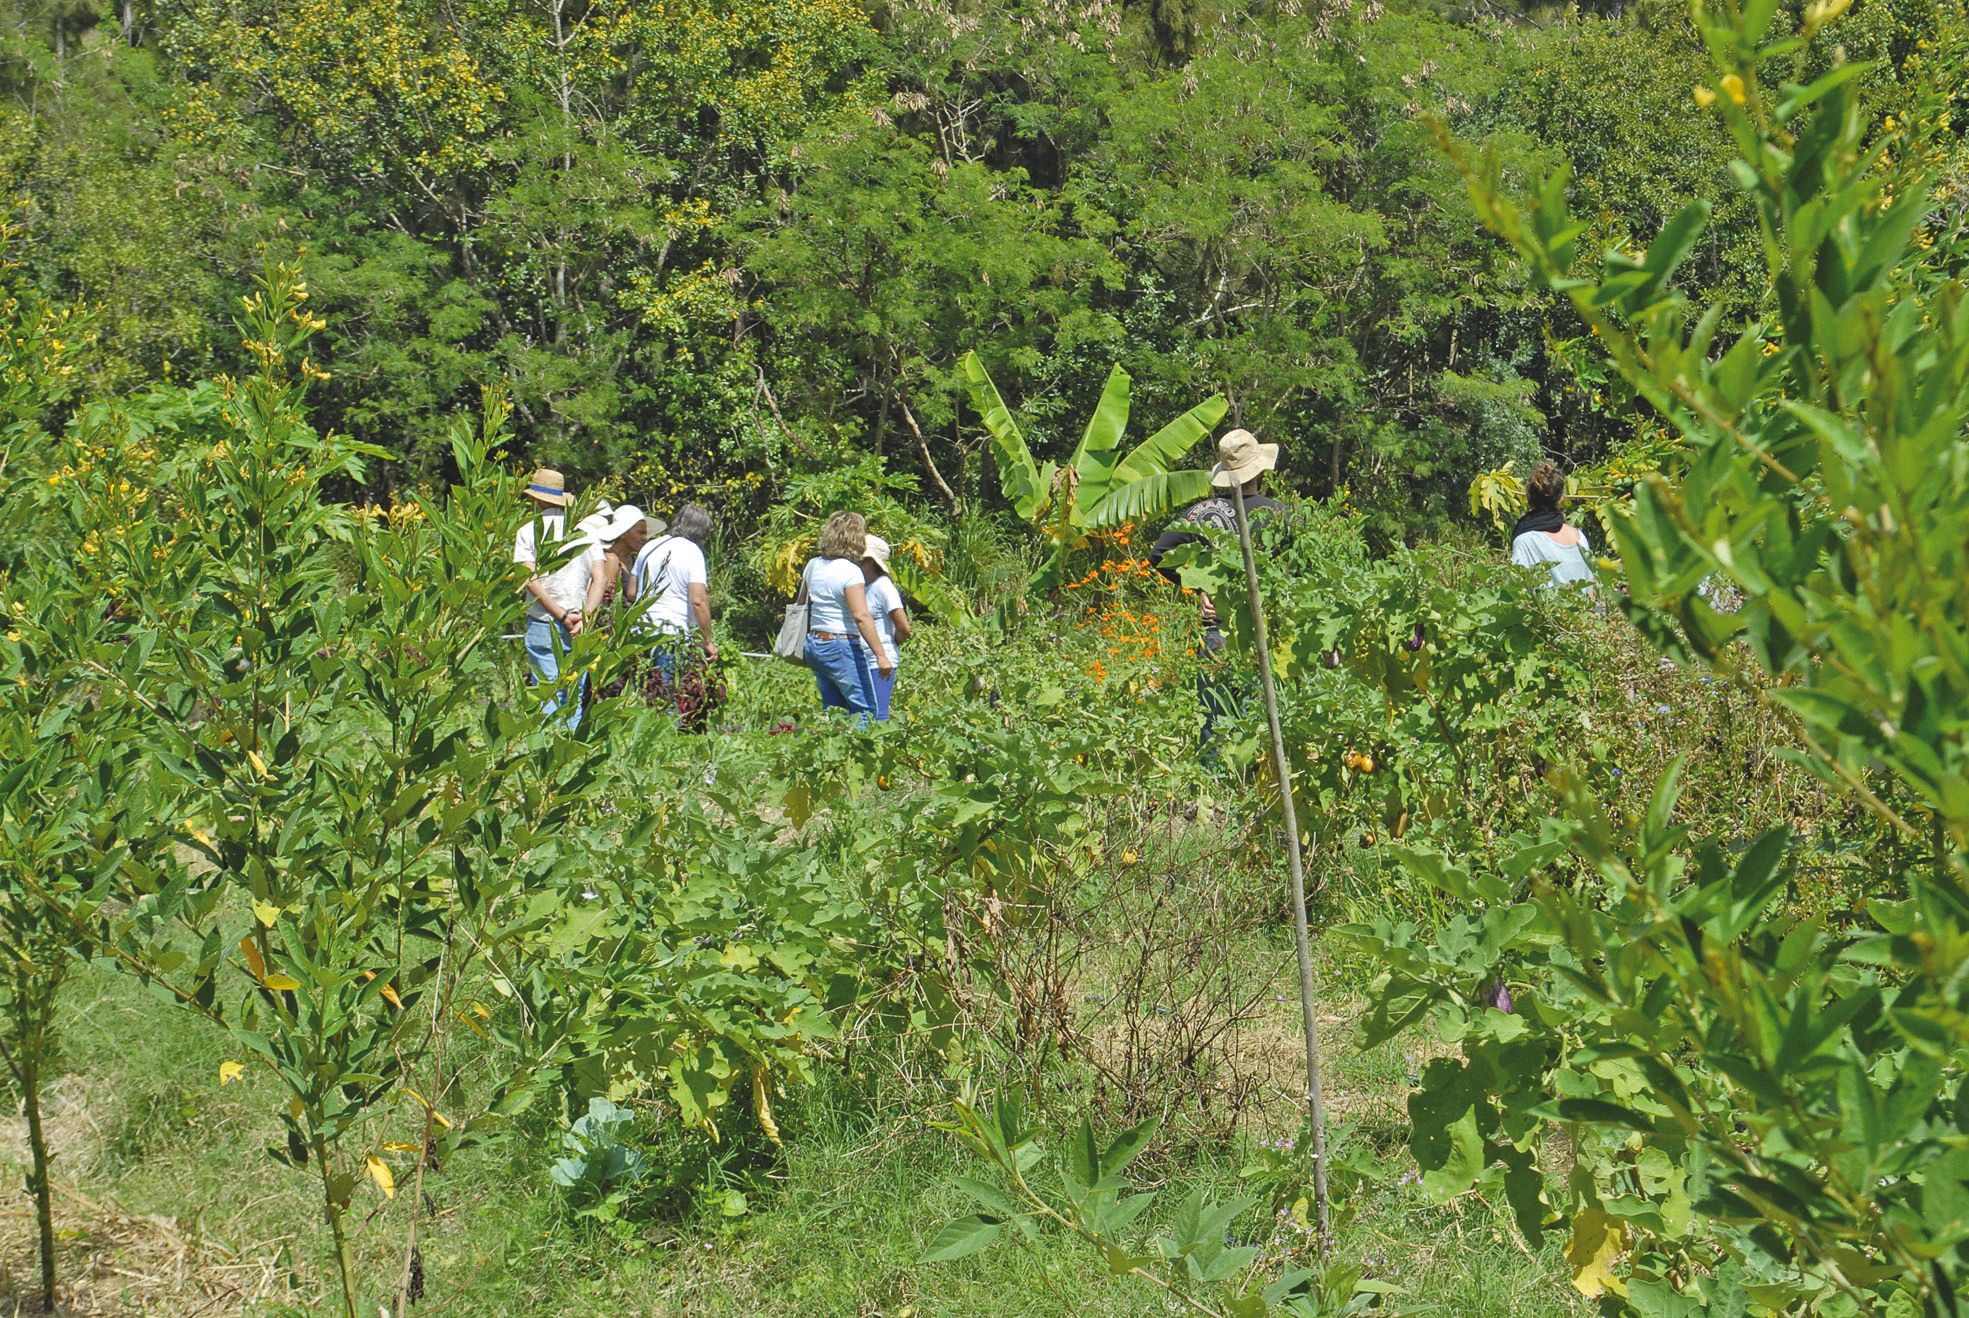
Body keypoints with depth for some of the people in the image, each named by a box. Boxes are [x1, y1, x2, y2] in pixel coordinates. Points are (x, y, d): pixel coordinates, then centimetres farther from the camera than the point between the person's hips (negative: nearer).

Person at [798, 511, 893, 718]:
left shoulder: (813, 565, 9)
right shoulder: (850, 571, -14)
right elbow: (861, 616, -21)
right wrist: (881, 655, -21)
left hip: (814, 644, 8)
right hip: (841, 646, -8)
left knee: (832, 712, 13)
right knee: (866, 711, -4)